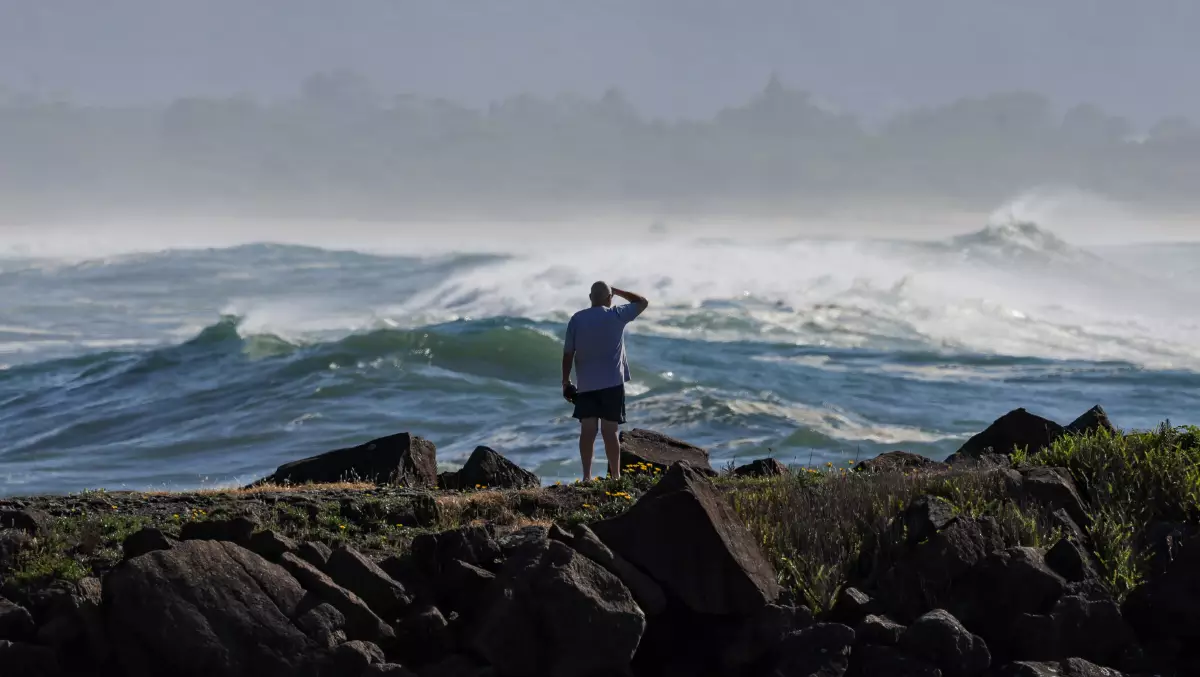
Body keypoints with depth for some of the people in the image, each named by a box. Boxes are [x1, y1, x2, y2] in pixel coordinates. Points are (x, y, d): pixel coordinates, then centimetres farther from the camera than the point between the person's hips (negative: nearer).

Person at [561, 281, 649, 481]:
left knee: (587, 430, 3)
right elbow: (643, 302, 11)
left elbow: (568, 353, 1)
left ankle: (587, 477, 2)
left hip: (585, 384, 2)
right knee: (610, 431, 0)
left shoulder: (577, 319, 0)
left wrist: (566, 381, 10)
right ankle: (615, 477, 1)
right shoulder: (617, 315, -4)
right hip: (612, 382, -2)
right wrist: (616, 290, 16)